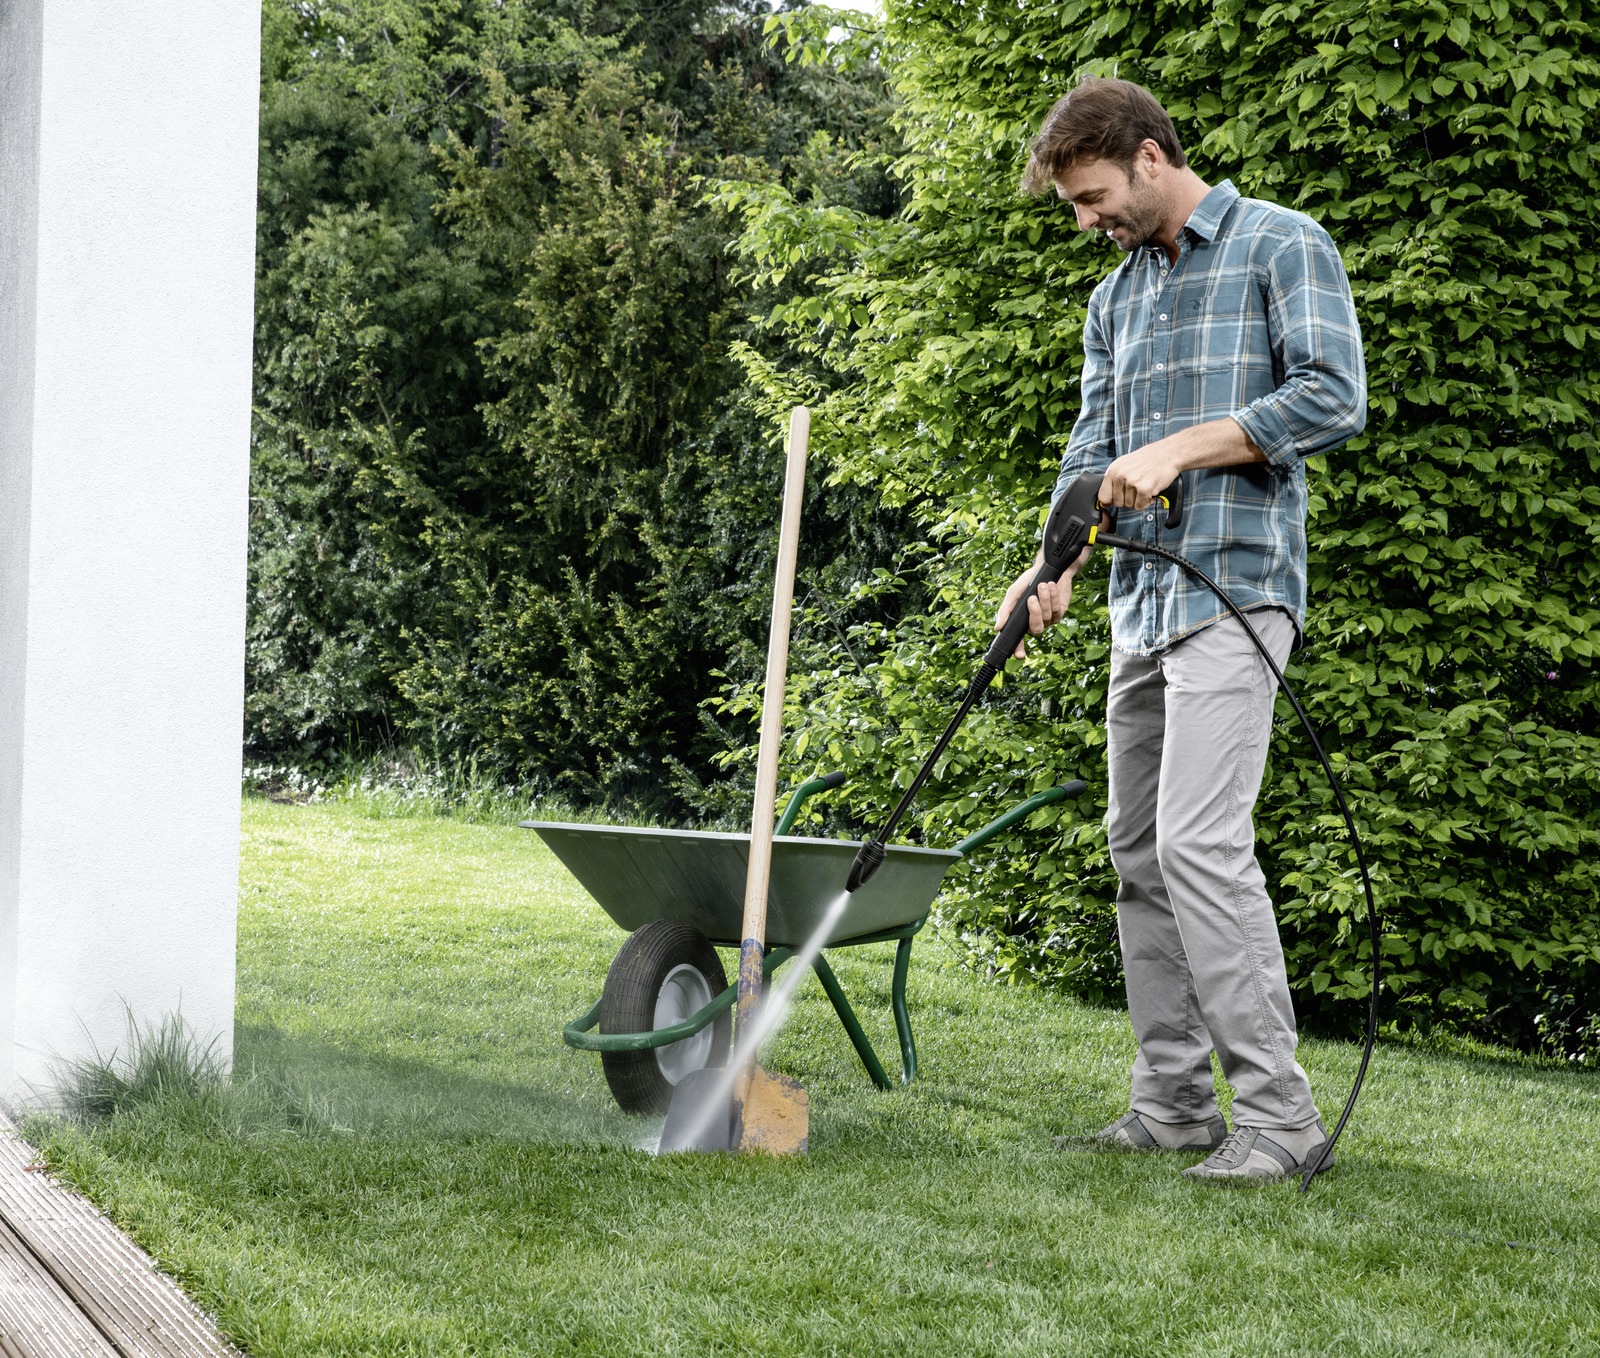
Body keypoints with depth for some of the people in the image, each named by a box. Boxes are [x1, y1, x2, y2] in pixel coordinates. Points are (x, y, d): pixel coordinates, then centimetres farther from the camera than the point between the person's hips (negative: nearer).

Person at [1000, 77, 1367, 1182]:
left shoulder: (1284, 247, -1)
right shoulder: (1116, 298, 21)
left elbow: (1335, 396, -12)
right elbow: (1095, 453, 15)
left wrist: (1178, 448, -16)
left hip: (1236, 587, -8)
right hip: (1143, 601, 8)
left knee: (1201, 841, -18)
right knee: (1140, 852, 7)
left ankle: (1280, 1115, -14)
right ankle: (1175, 1106, 12)